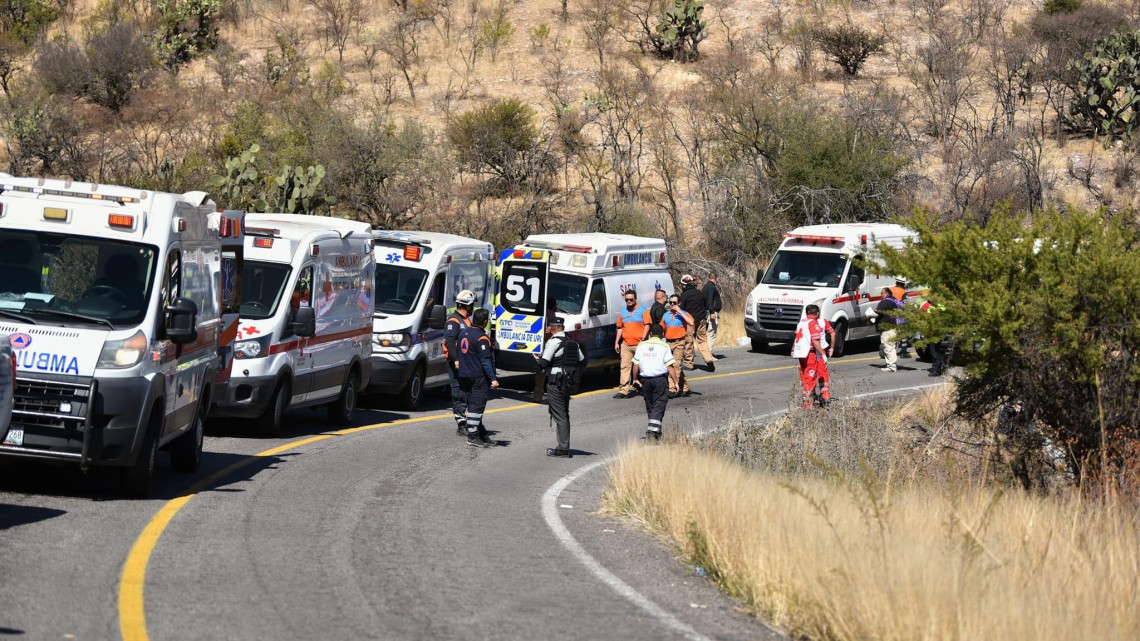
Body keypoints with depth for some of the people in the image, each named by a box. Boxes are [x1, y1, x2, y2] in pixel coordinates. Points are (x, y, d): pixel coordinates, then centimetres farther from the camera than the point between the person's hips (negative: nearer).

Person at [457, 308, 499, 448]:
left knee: (473, 405, 13)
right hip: (478, 377, -9)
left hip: (464, 376, 9)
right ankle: (473, 436, -7)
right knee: (477, 406, -6)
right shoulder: (481, 337, -16)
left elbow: (459, 353, 18)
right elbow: (485, 360, -19)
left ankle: (481, 435, 20)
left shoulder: (463, 332, 10)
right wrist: (493, 379, -18)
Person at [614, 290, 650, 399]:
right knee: (625, 366, -3)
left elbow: (647, 325, -4)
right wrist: (616, 342, 14)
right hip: (626, 344, 4)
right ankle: (624, 389, -7)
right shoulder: (623, 312, 18)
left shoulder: (643, 311, 3)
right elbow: (620, 328, 21)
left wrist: (643, 339, -14)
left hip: (639, 344, -4)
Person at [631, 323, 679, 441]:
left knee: (649, 405, 16)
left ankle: (653, 430, 23)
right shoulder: (664, 347, -4)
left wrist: (635, 379, 19)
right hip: (660, 379, -4)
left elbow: (636, 364, 8)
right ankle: (654, 430, -19)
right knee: (659, 405, -4)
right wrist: (675, 381, -4)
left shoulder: (641, 345, 7)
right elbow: (670, 366, -8)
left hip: (645, 379, 4)